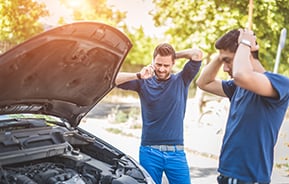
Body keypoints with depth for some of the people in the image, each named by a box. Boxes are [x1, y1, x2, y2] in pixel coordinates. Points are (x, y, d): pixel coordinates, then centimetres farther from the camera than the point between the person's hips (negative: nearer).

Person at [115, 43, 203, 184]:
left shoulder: (181, 81, 5)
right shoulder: (144, 83, 4)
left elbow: (198, 54, -5)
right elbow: (113, 79, -5)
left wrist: (174, 54, 3)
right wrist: (138, 76, -13)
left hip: (176, 152, 0)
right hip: (149, 151, 0)